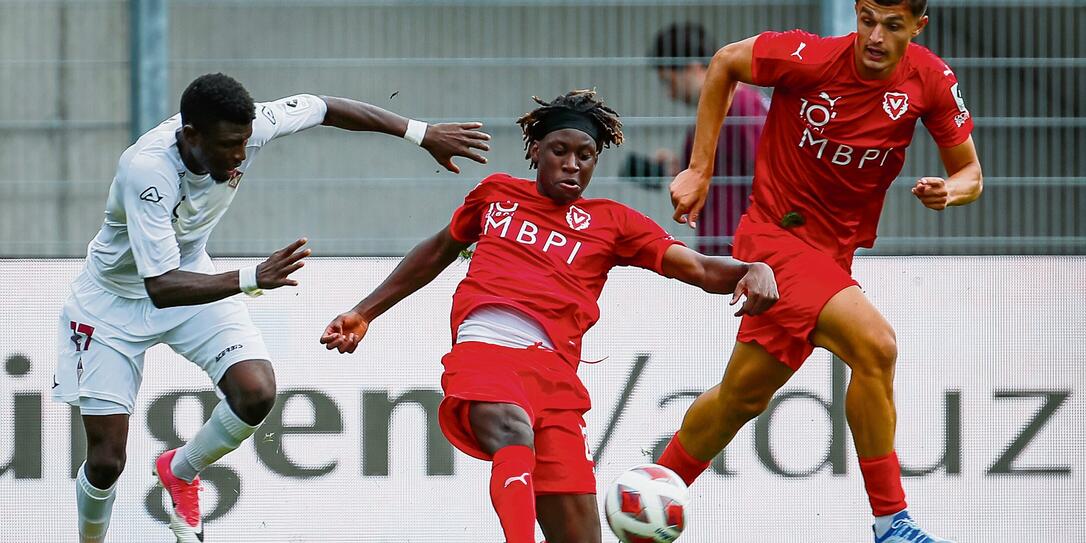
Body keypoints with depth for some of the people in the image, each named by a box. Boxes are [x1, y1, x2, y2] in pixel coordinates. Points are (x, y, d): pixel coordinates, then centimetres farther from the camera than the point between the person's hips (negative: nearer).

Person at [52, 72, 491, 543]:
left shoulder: (247, 128, -24)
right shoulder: (146, 170, -39)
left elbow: (325, 108, -5)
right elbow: (161, 288, -43)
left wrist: (422, 134, -5)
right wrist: (252, 279, -52)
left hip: (190, 277, 5)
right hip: (116, 297, -4)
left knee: (256, 392, -19)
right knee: (106, 461, -7)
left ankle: (179, 471, 13)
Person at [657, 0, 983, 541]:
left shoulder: (931, 80, -7)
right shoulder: (809, 56, -18)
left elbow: (968, 172, 3)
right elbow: (724, 62, 0)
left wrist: (948, 190, -22)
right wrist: (699, 170, 1)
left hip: (833, 250, 6)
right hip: (777, 234, -6)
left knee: (743, 394, 16)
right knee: (873, 343, -27)